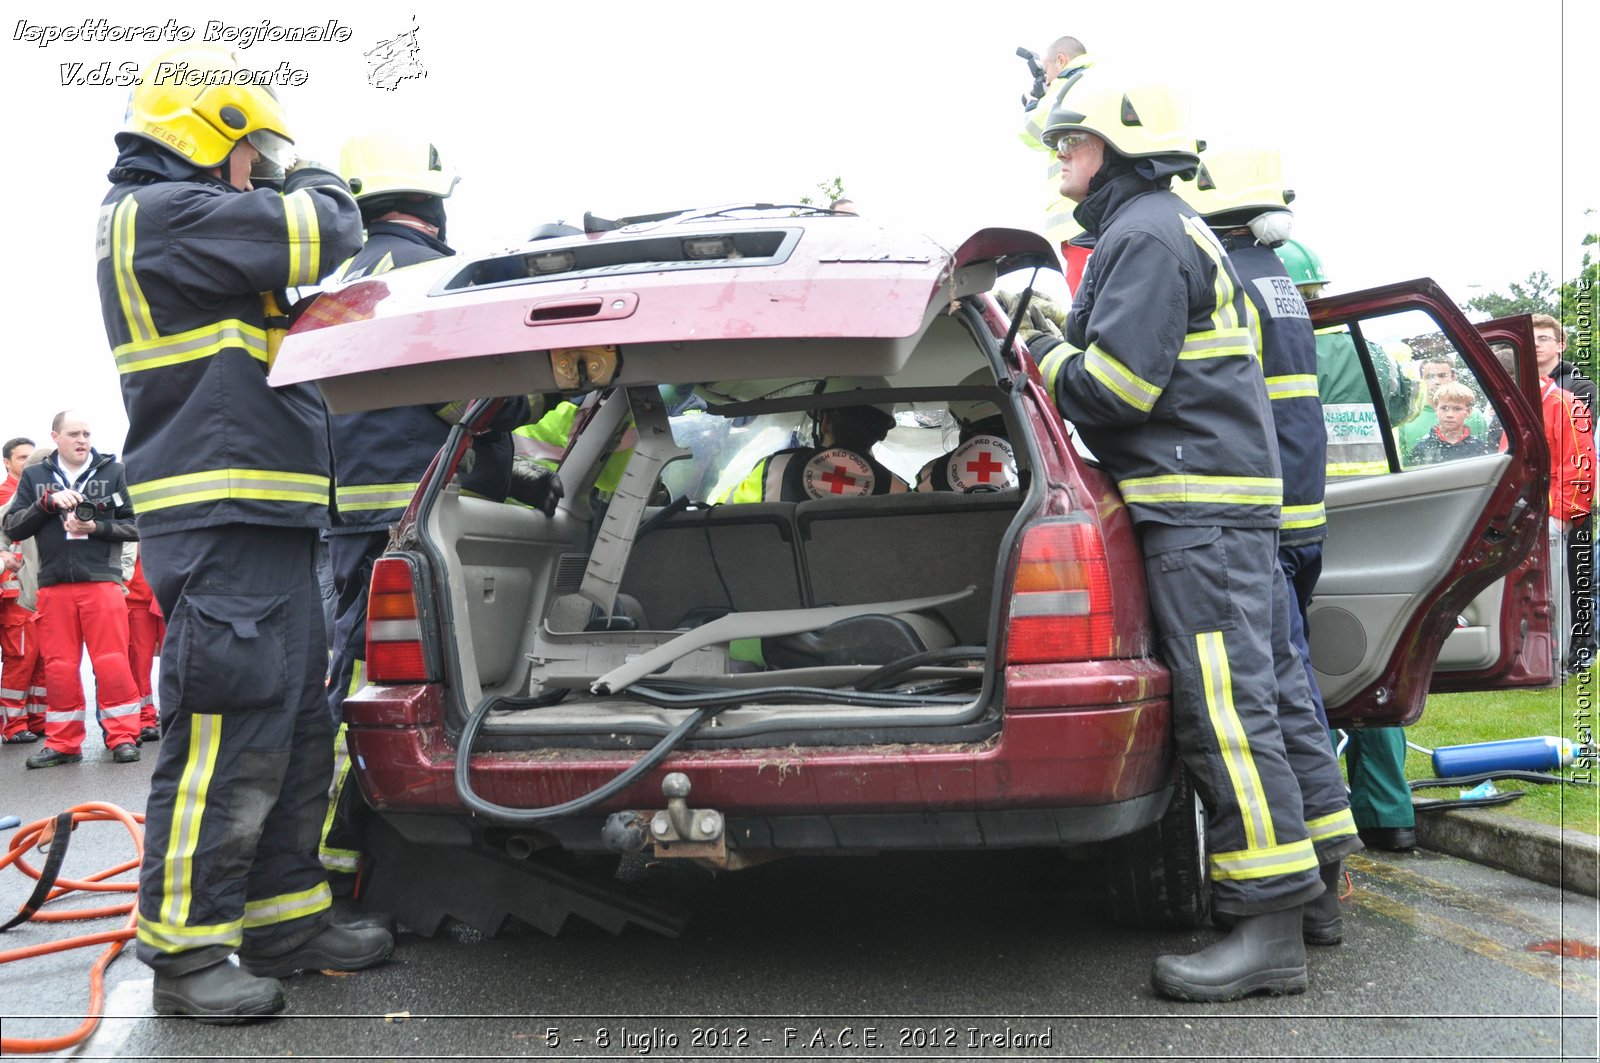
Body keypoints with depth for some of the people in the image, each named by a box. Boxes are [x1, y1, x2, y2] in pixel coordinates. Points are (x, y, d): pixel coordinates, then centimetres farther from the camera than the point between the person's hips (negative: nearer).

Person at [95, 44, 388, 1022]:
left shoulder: (178, 223, 23)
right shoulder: (162, 214, -10)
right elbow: (326, 235, -16)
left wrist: (285, 194, 19)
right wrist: (309, 181, 7)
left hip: (267, 523, 11)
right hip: (222, 528, -11)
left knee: (297, 731, 14)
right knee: (227, 739, -8)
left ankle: (286, 922, 22)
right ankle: (186, 955, 1)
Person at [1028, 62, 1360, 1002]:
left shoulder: (1145, 235, -9)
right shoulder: (1179, 230, 25)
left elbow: (1117, 382, -18)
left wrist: (1044, 360, -2)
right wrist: (1061, 354, 16)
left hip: (1197, 505, -11)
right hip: (1239, 497, 11)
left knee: (1225, 704, -13)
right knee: (1271, 681, 13)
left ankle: (1271, 929, -13)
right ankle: (1316, 878, 22)